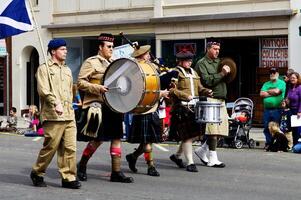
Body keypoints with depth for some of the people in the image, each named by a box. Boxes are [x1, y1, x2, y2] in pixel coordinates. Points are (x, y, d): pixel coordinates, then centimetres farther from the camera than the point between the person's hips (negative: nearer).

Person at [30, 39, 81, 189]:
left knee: (70, 148, 0)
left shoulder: (67, 70, 21)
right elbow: (43, 90, -13)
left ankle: (68, 178, 5)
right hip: (53, 116, -6)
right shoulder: (44, 69, 0)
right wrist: (56, 104, -26)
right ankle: (37, 173, 16)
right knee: (50, 147, -2)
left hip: (69, 116, 6)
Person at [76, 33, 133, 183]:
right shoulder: (91, 62, -3)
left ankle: (116, 172, 7)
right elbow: (80, 82, -9)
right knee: (98, 138, -7)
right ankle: (81, 166, 14)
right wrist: (98, 88, -21)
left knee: (116, 137, 3)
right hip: (96, 105, -7)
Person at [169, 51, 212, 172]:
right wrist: (185, 96, -22)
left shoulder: (193, 73, 20)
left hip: (194, 107, 8)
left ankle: (177, 156, 27)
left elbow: (199, 88, 23)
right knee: (187, 136, -7)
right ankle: (190, 163, -1)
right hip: (181, 108, -8)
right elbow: (172, 90, -13)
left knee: (193, 134, 9)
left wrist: (206, 92, 2)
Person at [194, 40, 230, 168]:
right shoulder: (202, 64, -2)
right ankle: (212, 159, -6)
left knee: (221, 129, 6)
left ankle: (202, 150, 21)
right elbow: (206, 81, -14)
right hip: (210, 99, -8)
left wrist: (227, 72, 2)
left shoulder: (219, 62, 22)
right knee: (214, 130, -11)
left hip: (221, 100, 8)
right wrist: (221, 74, -13)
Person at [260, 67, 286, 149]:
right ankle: (268, 143, 14)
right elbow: (262, 94, 4)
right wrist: (272, 94, -4)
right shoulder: (266, 84, 18)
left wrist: (267, 91, 3)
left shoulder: (281, 83, 4)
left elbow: (276, 91, -13)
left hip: (277, 109, -4)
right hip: (267, 109, 4)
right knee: (266, 128, 6)